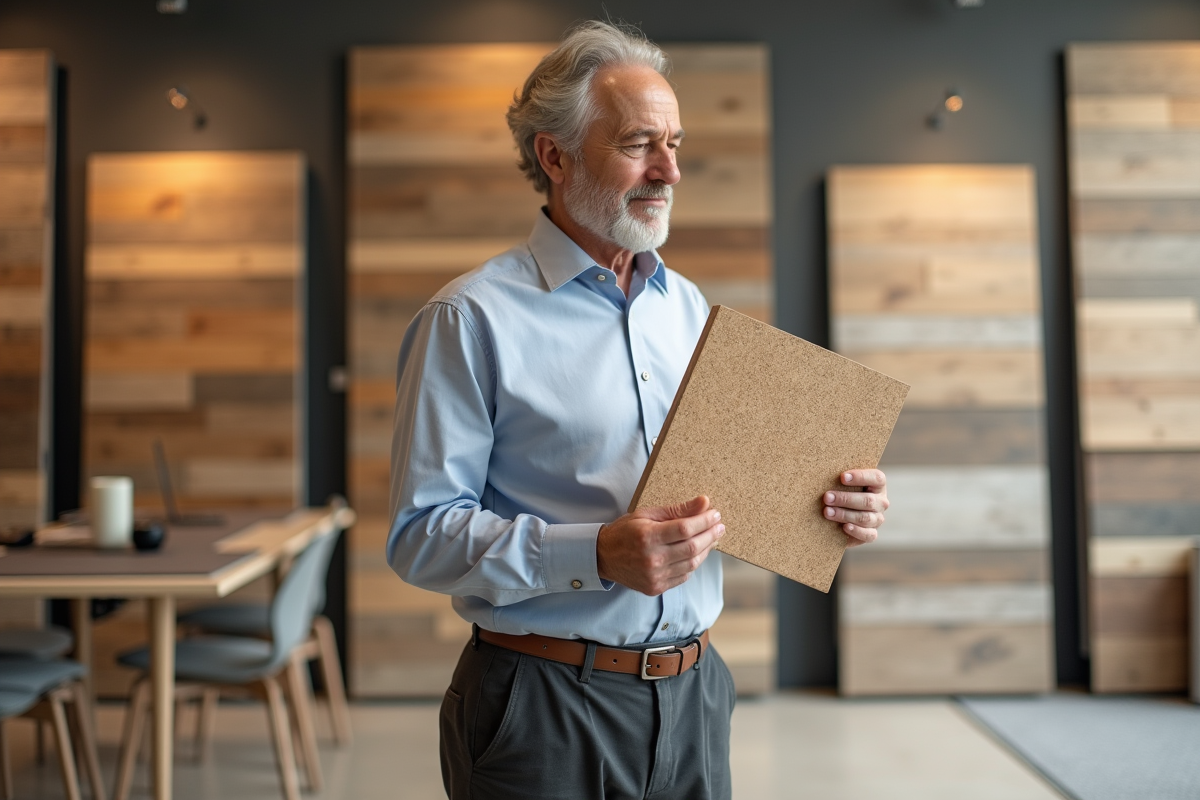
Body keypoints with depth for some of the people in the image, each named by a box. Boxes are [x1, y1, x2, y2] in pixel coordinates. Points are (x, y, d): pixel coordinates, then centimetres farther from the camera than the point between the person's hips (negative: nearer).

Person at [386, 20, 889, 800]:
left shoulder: (688, 305, 10)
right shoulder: (471, 319, -11)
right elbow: (421, 534, -15)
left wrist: (825, 503, -4)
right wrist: (596, 554, -27)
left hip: (692, 692, 6)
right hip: (547, 710, -5)